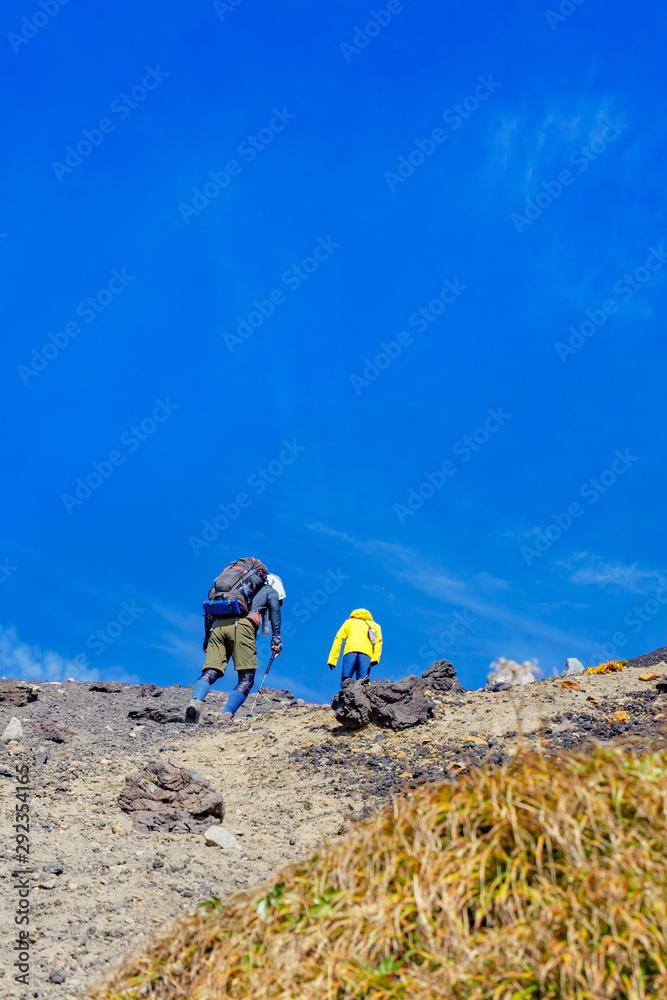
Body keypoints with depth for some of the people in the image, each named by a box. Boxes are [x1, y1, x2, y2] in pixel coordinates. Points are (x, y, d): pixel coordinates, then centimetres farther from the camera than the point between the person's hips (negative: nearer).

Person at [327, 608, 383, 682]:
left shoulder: (349, 622, 32)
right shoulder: (374, 624, 32)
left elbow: (339, 638, 17)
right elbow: (379, 640, 12)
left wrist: (332, 660, 10)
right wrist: (375, 658, -3)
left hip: (350, 650, 0)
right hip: (366, 653, 0)